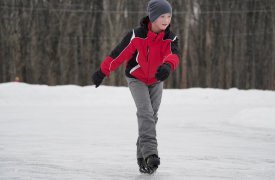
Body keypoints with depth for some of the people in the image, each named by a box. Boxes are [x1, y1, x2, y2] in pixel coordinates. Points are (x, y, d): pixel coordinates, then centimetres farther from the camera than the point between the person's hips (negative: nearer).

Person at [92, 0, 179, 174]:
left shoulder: (170, 38, -15)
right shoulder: (137, 35, -24)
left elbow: (173, 54, -35)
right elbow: (119, 53, -16)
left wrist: (168, 65, -58)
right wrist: (103, 72, -10)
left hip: (156, 81, 5)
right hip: (136, 78, -4)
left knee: (152, 117, 8)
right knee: (146, 112, -23)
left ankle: (142, 157, 20)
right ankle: (150, 153, -33)